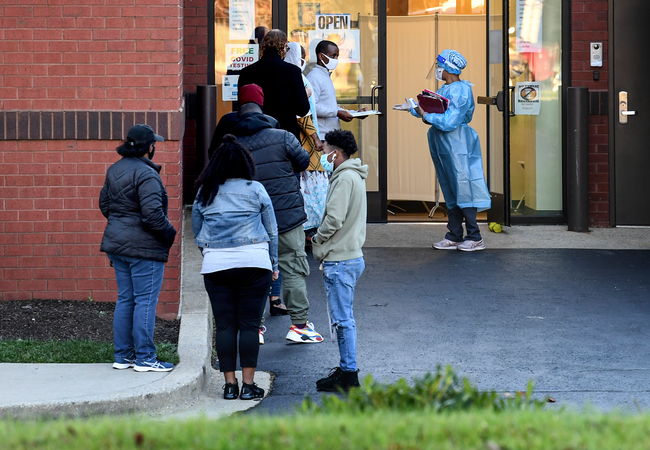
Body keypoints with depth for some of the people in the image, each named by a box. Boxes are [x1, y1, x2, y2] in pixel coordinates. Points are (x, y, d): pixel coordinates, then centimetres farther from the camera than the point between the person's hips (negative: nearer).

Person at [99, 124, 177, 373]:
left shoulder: (114, 170, 9)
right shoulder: (146, 174, -19)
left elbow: (105, 204, 17)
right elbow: (152, 213, -24)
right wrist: (169, 233, -9)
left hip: (117, 243, 9)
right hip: (144, 248, -9)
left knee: (125, 299, 14)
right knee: (146, 301, -2)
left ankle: (123, 355, 19)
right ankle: (145, 358, 2)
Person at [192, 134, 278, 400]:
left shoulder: (204, 193, 8)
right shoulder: (255, 190, 3)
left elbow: (197, 232, 15)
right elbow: (271, 230, 8)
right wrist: (273, 265, 17)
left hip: (215, 266, 2)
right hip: (254, 263, -2)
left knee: (224, 325, 5)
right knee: (250, 324, 1)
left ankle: (230, 384, 5)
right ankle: (248, 384, 0)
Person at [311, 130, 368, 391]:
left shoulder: (345, 178, -15)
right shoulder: (353, 176, 16)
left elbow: (334, 219, -21)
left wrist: (318, 243, -6)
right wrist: (324, 247, 14)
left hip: (340, 261, -10)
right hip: (351, 256, 10)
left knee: (342, 318, -6)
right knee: (343, 318, 15)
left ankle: (348, 375, -4)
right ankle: (347, 368, 21)